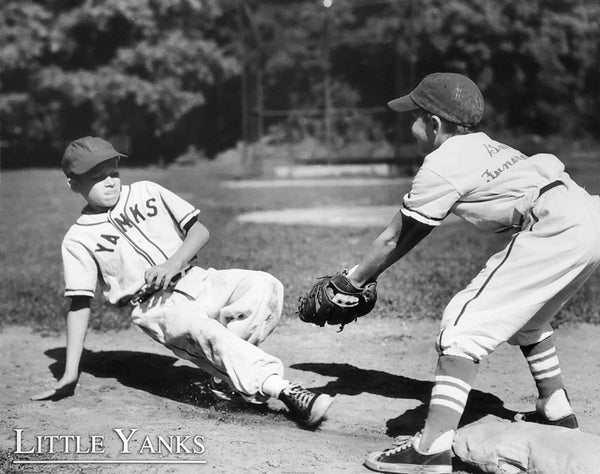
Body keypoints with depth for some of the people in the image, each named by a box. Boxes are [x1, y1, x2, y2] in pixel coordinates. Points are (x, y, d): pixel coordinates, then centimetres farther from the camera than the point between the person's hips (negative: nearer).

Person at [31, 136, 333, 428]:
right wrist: (70, 376, -5)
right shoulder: (78, 240, 3)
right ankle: (284, 391, -46)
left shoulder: (146, 192, 11)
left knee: (265, 286, -21)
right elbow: (79, 305, 2)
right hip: (155, 306, -4)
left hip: (199, 281, 4)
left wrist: (172, 264, -11)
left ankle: (224, 372, -21)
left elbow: (199, 231, 10)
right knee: (201, 328, -36)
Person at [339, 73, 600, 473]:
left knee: (465, 324, -9)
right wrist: (368, 273, 35)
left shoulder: (441, 166, 1)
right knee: (525, 314, 31)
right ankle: (556, 412, 38)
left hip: (557, 232, -10)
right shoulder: (484, 146, 26)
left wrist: (355, 280, 25)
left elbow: (395, 240, 11)